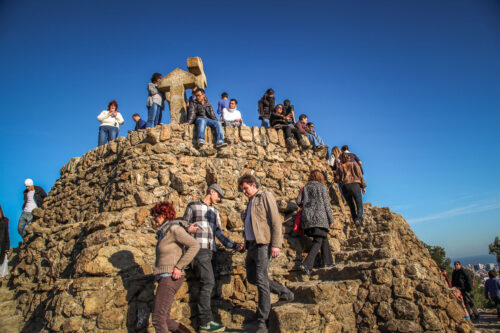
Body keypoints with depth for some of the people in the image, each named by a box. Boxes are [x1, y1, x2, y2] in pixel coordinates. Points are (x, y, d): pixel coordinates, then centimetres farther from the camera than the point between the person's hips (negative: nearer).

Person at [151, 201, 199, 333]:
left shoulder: (174, 229, -12)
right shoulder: (164, 232, 16)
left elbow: (195, 245, -20)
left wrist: (179, 267, -19)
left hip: (170, 278, -9)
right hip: (164, 278, 9)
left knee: (158, 319, -8)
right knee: (164, 319, 11)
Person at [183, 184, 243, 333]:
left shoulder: (214, 211, 21)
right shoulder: (193, 206, 6)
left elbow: (219, 233, 14)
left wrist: (233, 245, 2)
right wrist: (188, 230, -18)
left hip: (211, 251, 6)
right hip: (198, 248, -6)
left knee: (208, 284, 4)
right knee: (208, 281, -14)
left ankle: (205, 320, 9)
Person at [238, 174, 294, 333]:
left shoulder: (265, 196, 0)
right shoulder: (251, 202, 24)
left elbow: (275, 220, -10)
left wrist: (276, 244, -18)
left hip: (263, 244, -9)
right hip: (251, 244, 9)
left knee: (261, 281, -9)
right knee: (251, 277, 11)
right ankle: (285, 293, 24)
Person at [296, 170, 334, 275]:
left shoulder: (305, 188, 15)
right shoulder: (322, 187, 3)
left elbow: (298, 201, 7)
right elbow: (326, 204, 0)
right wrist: (331, 219, 5)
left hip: (307, 217, 5)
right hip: (319, 217, -5)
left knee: (324, 238, 17)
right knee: (318, 241, -6)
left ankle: (327, 262, 16)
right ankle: (307, 264, -20)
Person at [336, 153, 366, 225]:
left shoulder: (340, 167, 19)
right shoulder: (354, 164, 17)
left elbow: (338, 179, 7)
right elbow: (360, 175, 6)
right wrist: (363, 186, 6)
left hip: (345, 187, 2)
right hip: (355, 185, -2)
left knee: (352, 207, 9)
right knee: (360, 206, -3)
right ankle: (358, 219, -27)